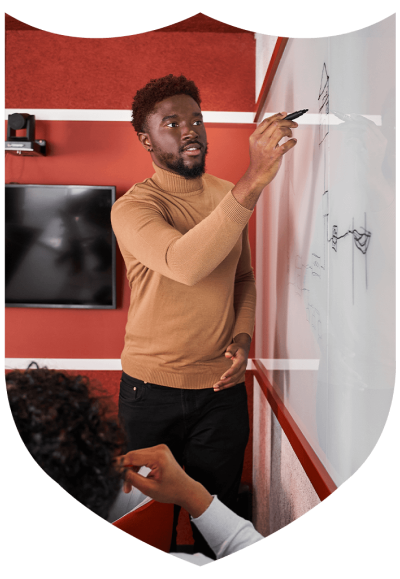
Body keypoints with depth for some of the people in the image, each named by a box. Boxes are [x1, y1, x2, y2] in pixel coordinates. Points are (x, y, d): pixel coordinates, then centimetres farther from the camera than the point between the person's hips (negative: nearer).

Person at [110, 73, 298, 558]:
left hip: (221, 388, 3)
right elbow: (184, 265, -33)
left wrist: (243, 335, -4)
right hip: (149, 389, -3)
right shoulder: (132, 206, -13)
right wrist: (253, 181, -38)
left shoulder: (228, 195, 6)